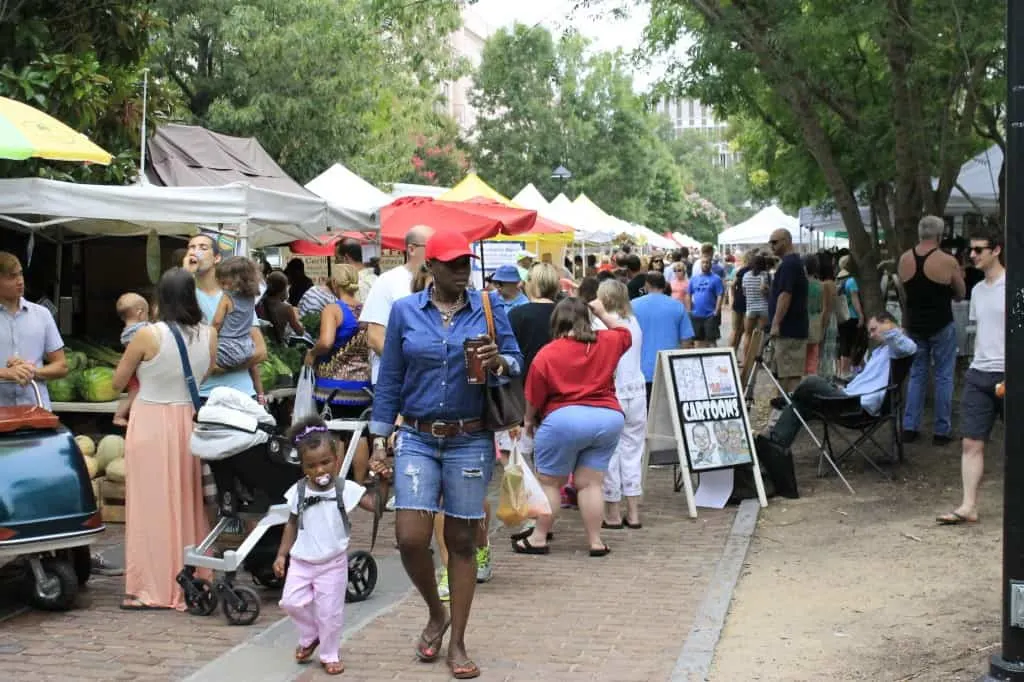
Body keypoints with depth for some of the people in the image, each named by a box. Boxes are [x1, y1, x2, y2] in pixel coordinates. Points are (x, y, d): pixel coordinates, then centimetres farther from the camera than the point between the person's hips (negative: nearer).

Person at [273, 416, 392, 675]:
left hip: (333, 563, -2)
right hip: (301, 561, 2)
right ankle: (310, 636, 26)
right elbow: (292, 525, 7)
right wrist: (282, 554, 5)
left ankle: (329, 654, 24)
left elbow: (374, 505, -14)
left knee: (330, 612, 3)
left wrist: (383, 482, -28)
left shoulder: (346, 489, -11)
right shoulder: (298, 491, -4)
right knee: (291, 602, -2)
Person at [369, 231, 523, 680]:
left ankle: (457, 644, 18)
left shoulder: (488, 307, 1)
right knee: (410, 538, -9)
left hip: (471, 440, 0)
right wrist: (379, 437, 3)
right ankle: (436, 614, 21)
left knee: (462, 541, 6)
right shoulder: (405, 311, 2)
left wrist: (498, 363, -21)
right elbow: (389, 378, 6)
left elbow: (515, 362, 2)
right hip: (418, 438, 1)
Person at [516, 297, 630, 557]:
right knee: (590, 482, 9)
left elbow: (534, 397, -2)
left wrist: (529, 420, 14)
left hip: (564, 419, -4)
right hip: (609, 417, 4)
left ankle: (539, 538, 15)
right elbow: (625, 333, 28)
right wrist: (602, 313, 31)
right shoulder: (606, 342, 5)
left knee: (549, 482, 8)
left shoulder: (547, 354, -6)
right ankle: (596, 541, 10)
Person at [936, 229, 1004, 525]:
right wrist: (977, 364, 15)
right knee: (972, 443, -1)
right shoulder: (977, 290, 14)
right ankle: (968, 507, -2)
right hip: (978, 375, 6)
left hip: (1007, 376, -6)